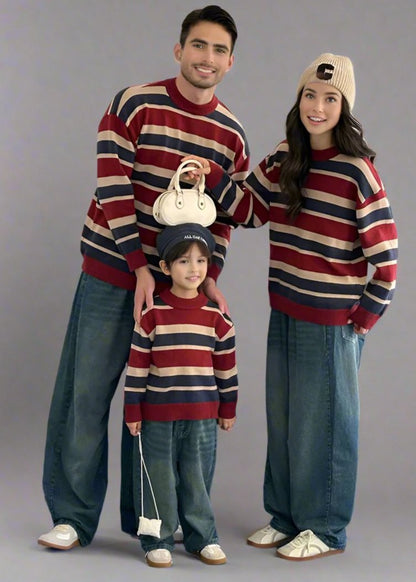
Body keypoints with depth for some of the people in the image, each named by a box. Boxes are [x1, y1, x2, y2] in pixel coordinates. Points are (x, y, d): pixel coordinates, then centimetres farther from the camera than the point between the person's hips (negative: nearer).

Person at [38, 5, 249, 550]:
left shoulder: (233, 136, 4)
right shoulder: (133, 105, -8)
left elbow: (225, 215, 8)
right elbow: (114, 191, -12)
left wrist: (210, 275, -5)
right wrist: (140, 268, -17)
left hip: (178, 281, 3)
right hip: (114, 271, -3)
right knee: (87, 393, -1)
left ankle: (145, 516, 20)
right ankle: (74, 515, 10)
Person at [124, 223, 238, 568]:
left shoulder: (216, 316, 2)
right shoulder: (152, 315, -4)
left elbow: (227, 367, 9)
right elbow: (137, 366, -2)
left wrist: (228, 409, 10)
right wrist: (132, 412, -3)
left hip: (202, 413, 2)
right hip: (158, 413, -1)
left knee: (199, 477, 9)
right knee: (159, 478, 5)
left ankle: (202, 537, 21)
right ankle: (158, 540, 16)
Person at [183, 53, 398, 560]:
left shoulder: (357, 171, -14)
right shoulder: (283, 159, 4)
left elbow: (385, 257, -12)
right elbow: (249, 209, 11)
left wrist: (364, 319, -9)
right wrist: (212, 175, -5)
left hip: (331, 321, -6)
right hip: (283, 313, 6)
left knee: (321, 424, 6)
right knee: (281, 419, 16)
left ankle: (325, 530, 22)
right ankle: (285, 517, 33)